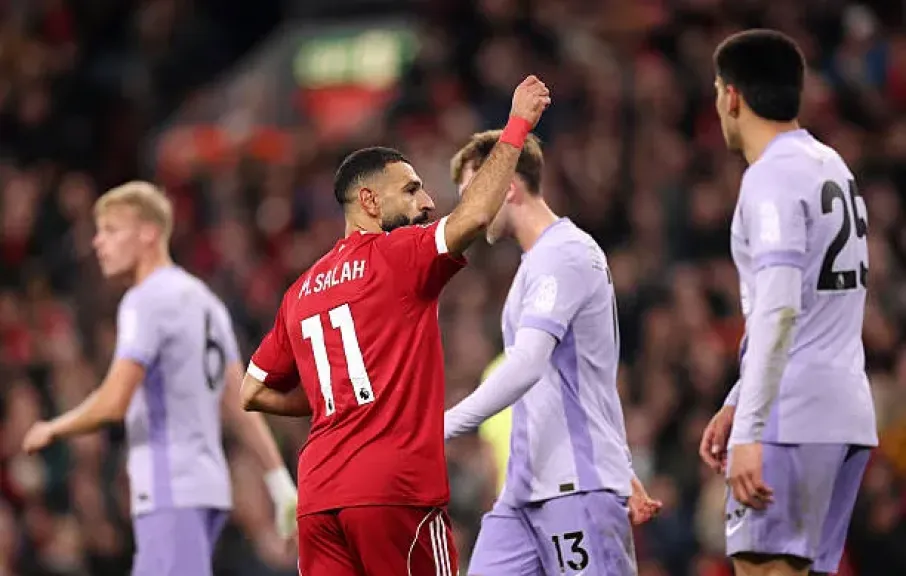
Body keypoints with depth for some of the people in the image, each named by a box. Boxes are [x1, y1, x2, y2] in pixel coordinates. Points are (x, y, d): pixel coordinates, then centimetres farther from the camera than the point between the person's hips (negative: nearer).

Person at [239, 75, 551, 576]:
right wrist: (517, 126, -7)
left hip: (318, 497, 6)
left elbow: (253, 393, 24)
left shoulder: (301, 291, 19)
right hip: (395, 491, -6)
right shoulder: (396, 256, -1)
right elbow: (474, 215, -17)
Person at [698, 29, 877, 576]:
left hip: (792, 417, -9)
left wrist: (749, 431, -24)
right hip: (848, 411, 9)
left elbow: (779, 309, -22)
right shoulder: (832, 167, 18)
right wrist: (736, 405, 27)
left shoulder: (773, 177, -11)